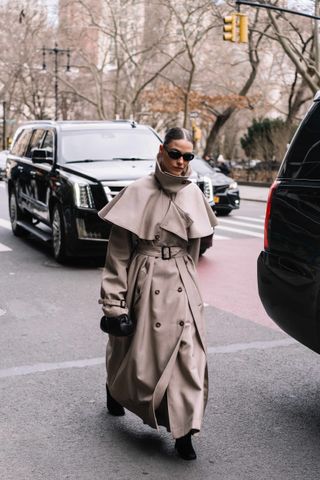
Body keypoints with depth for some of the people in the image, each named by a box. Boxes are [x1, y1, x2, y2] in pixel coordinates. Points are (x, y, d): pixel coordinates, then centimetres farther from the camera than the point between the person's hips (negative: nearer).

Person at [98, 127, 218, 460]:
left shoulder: (193, 194, 5)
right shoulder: (139, 192, -9)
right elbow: (118, 251, -8)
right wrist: (113, 301, -11)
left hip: (181, 284, 4)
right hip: (145, 280, -3)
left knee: (189, 352, -5)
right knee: (138, 351, 10)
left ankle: (183, 431, 2)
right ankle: (115, 389, 43)